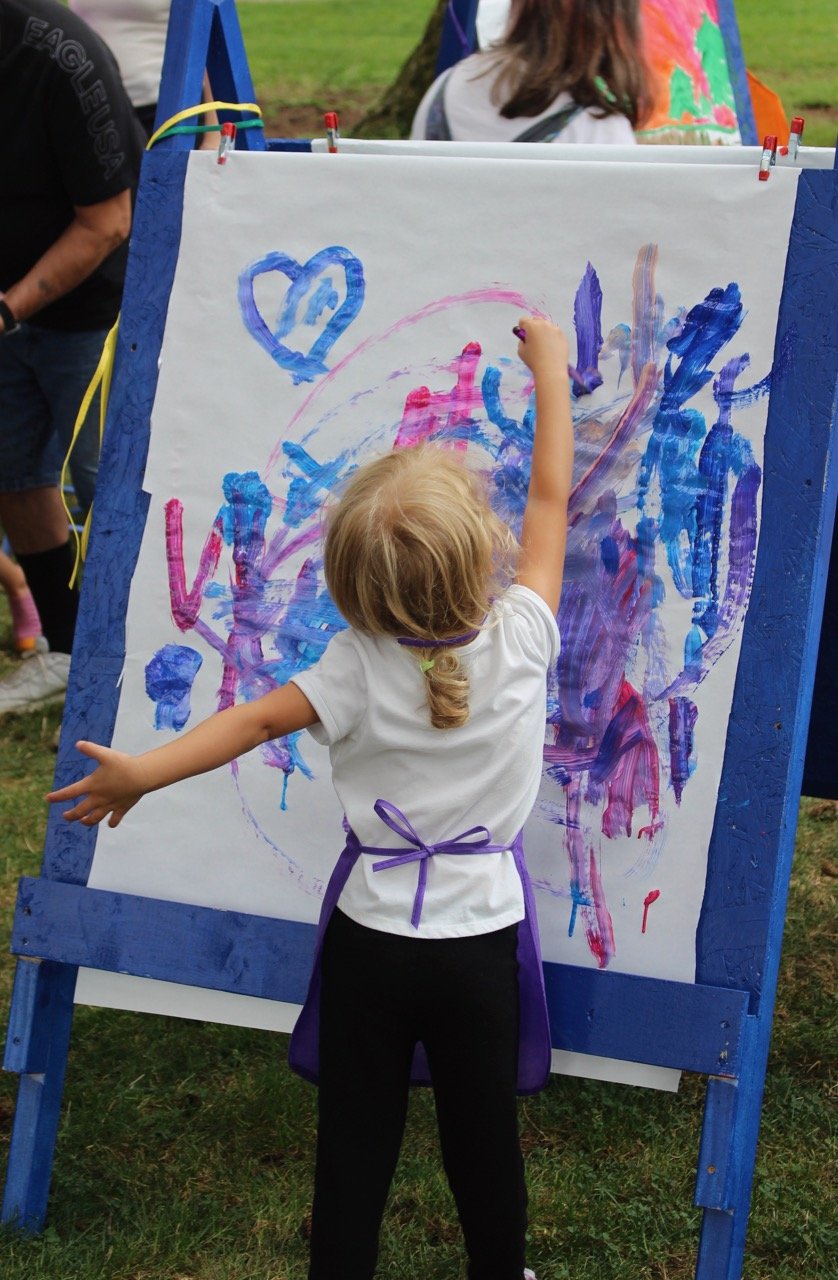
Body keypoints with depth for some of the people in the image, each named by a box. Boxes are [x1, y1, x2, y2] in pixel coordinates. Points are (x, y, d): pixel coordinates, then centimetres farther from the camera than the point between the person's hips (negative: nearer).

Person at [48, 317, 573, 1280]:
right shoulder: (520, 639, -13)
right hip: (481, 937, 1)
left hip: (371, 934, -1)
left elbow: (257, 720, -13)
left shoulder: (360, 666, -16)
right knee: (483, 1133, 16)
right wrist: (551, 371, 7)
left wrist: (141, 773, -5)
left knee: (355, 1135, 12)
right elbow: (549, 496, -3)